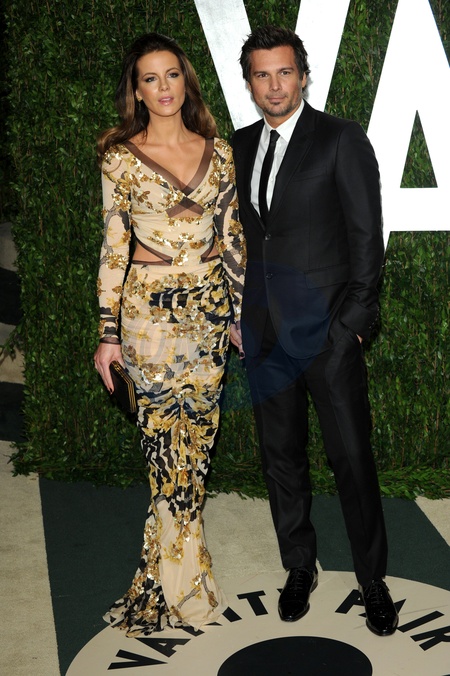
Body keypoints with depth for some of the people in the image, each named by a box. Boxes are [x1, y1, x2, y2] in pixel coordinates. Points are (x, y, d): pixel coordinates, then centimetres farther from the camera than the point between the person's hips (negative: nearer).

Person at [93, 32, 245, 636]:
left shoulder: (218, 152, 7)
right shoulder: (121, 157, -2)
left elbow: (232, 238, 10)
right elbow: (114, 247, -3)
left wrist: (240, 313, 8)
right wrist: (109, 333, -4)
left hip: (210, 308, 3)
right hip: (151, 311, -3)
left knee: (194, 441, 8)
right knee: (170, 446, -1)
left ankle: (170, 565, 26)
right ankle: (180, 586, 15)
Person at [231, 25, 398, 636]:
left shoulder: (341, 140, -6)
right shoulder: (240, 146, 10)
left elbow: (367, 236, -8)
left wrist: (353, 321, -12)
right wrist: (234, 310, 9)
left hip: (327, 329, -5)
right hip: (264, 332, 5)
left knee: (352, 457, 3)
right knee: (281, 454, 14)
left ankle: (373, 579, 20)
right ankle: (300, 567, 31)